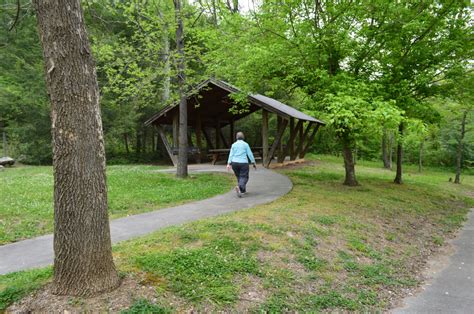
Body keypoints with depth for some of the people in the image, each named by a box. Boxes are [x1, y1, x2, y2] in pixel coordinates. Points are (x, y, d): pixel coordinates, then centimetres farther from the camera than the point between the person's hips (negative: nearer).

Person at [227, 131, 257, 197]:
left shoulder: (234, 145, 6)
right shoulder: (245, 144, -1)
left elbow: (231, 155, 0)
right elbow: (250, 154, -3)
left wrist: (229, 164, -3)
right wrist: (254, 163, 2)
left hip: (234, 163, 4)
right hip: (243, 163, -4)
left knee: (239, 177, 20)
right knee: (244, 177, -3)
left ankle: (243, 190, 28)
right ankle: (239, 187, -31)